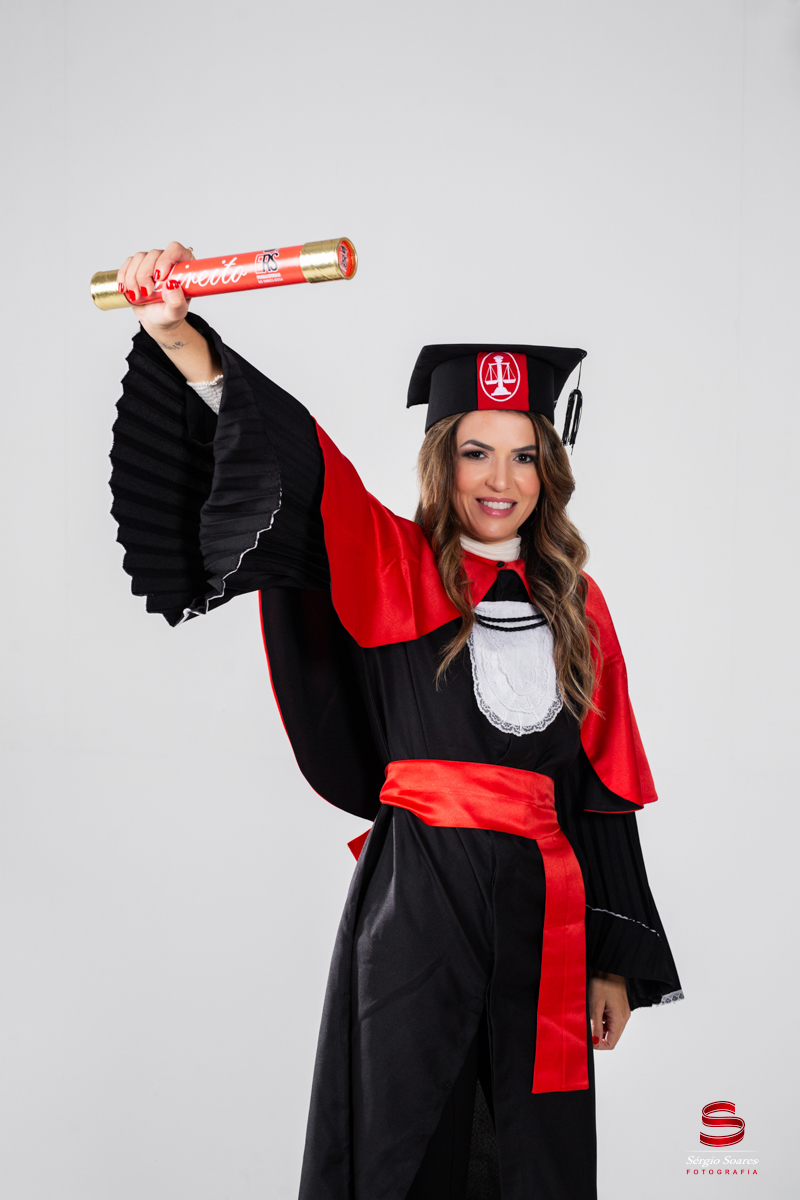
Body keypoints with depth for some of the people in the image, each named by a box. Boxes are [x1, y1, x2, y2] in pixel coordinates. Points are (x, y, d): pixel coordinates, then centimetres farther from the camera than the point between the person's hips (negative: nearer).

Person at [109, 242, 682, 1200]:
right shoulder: (394, 571, 2)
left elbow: (606, 797, 11)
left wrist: (616, 962, 9)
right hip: (416, 899, -3)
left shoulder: (575, 608, 11)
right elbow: (286, 462, -14)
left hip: (544, 913, 3)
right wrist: (178, 336, -28)